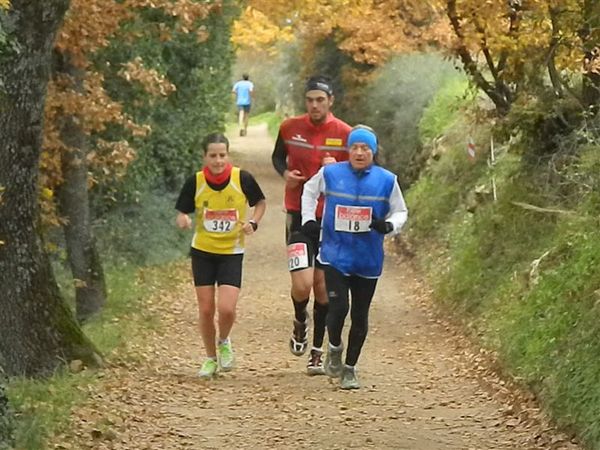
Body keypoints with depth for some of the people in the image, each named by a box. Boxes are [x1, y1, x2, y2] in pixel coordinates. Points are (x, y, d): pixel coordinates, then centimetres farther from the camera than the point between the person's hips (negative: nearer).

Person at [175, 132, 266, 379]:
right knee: (206, 310, 4)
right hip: (203, 251, 1)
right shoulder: (195, 182, -10)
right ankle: (210, 358, 26)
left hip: (232, 252, -1)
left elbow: (261, 203, 5)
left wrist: (253, 222, -13)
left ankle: (224, 343, 19)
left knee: (226, 309, -15)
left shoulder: (242, 179, -12)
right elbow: (181, 214, 0)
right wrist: (183, 220, -23)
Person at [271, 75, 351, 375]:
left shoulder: (344, 134, -4)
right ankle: (300, 322, 21)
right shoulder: (290, 128, -2)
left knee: (323, 285, 6)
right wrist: (285, 173, -6)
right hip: (299, 216, -1)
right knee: (302, 284, -15)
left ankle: (317, 351, 22)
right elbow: (277, 156, 16)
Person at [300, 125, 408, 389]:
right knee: (338, 307, -15)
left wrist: (389, 225, -13)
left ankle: (349, 368, 22)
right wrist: (308, 219, 7)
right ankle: (334, 350, 15)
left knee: (360, 316, 7)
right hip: (335, 255, -1)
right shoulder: (330, 174, -1)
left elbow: (400, 211, 9)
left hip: (368, 260, 1)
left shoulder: (386, 180, -1)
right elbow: (310, 191, 19)